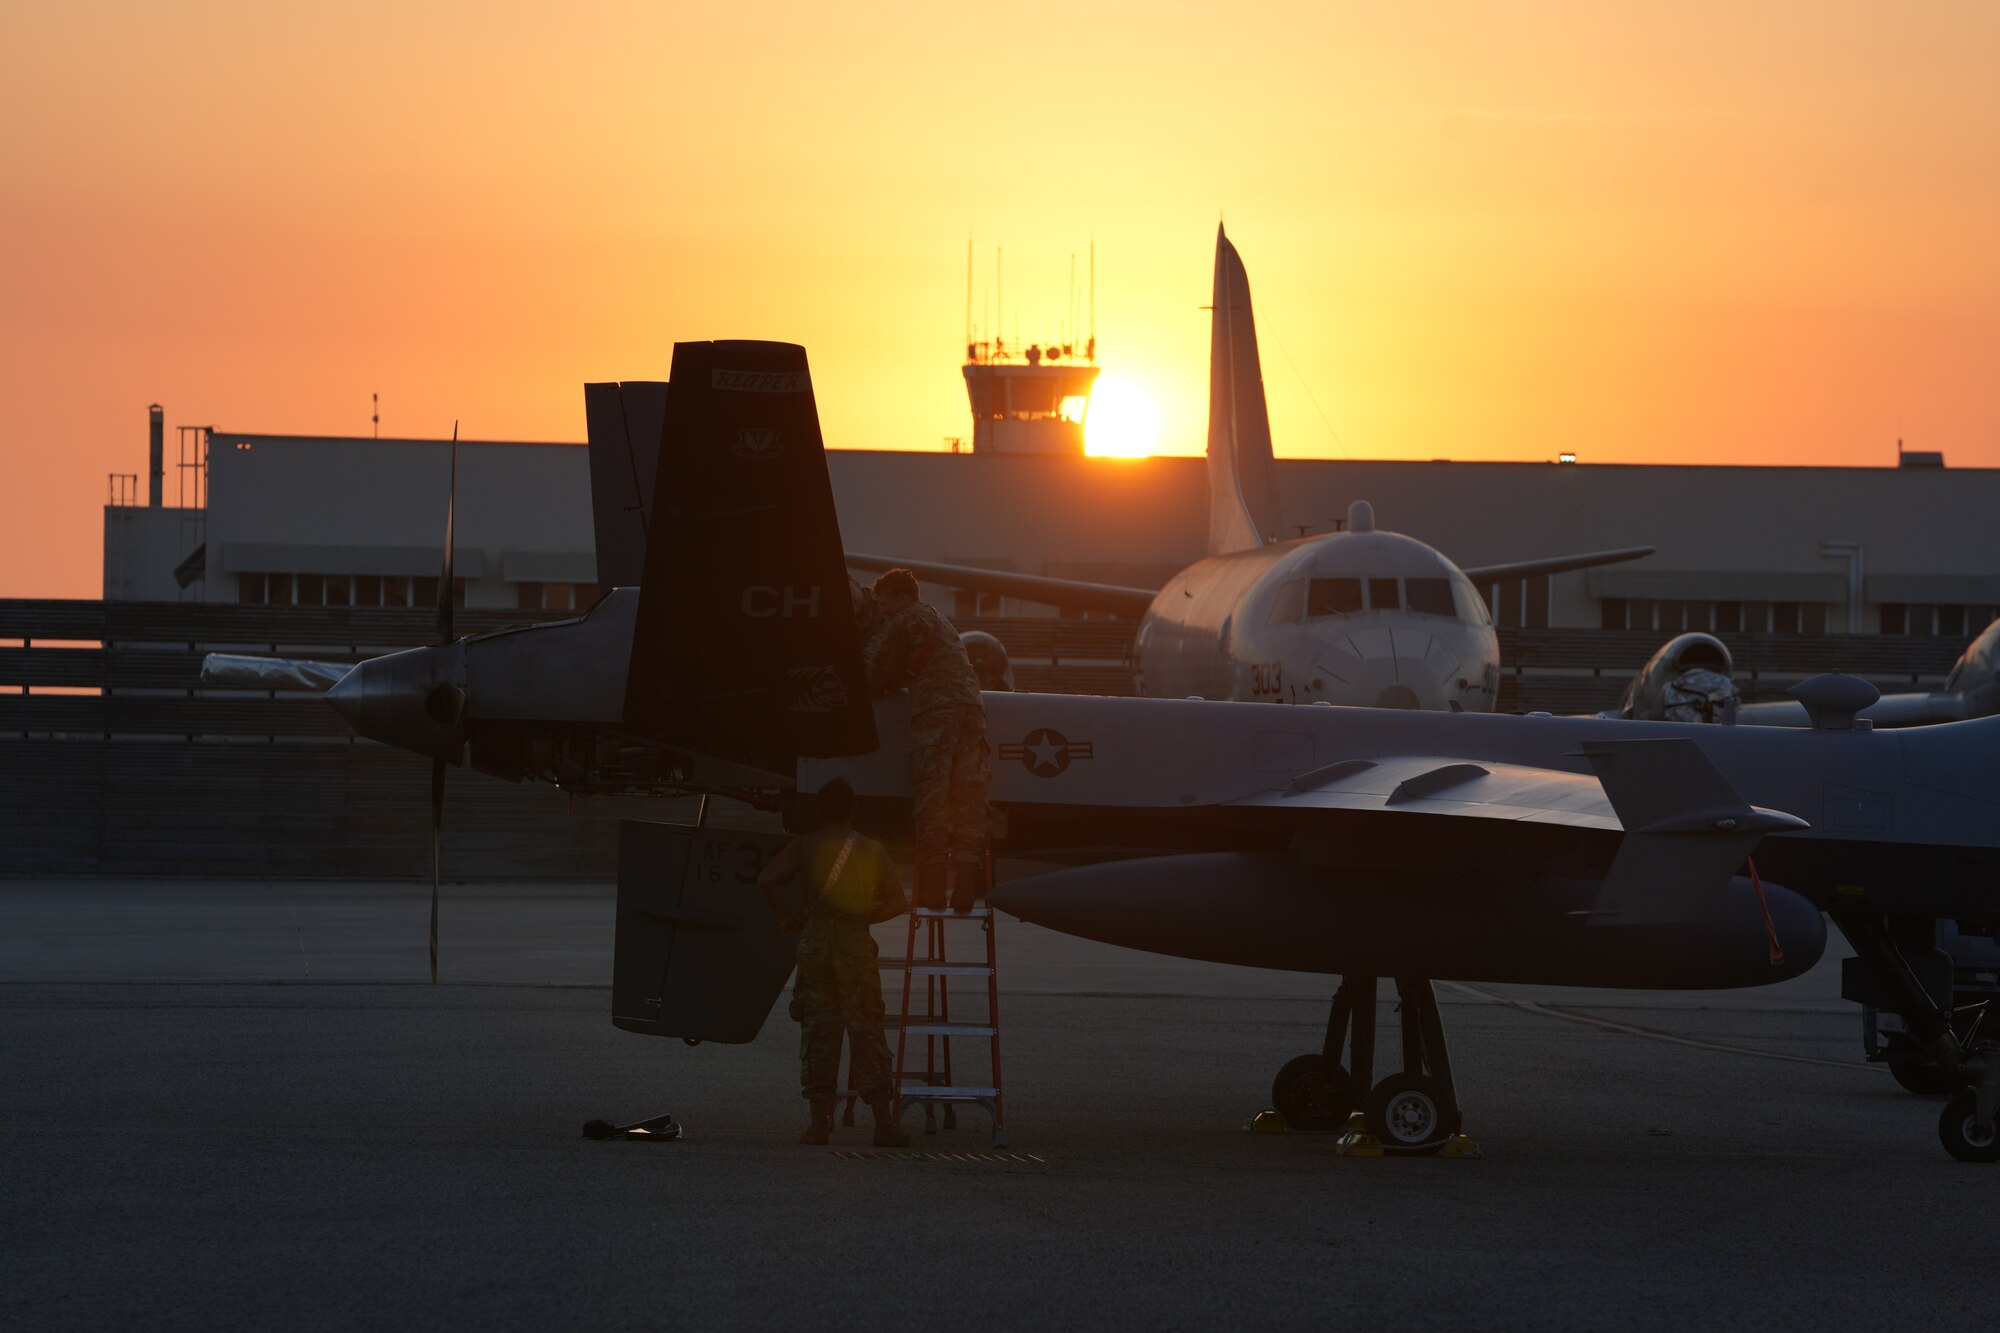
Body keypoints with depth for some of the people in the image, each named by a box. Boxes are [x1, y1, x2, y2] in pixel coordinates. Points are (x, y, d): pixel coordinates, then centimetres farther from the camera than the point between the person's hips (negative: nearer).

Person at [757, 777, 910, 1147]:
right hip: (855, 940, 0)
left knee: (817, 1027, 5)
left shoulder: (806, 847, 5)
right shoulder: (873, 851, 5)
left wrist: (787, 919, 4)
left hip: (815, 936, 0)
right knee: (865, 1027, 2)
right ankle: (884, 1123, -2)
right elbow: (896, 903, -1)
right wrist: (864, 917, 12)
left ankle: (820, 1121, 0)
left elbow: (766, 880, -7)